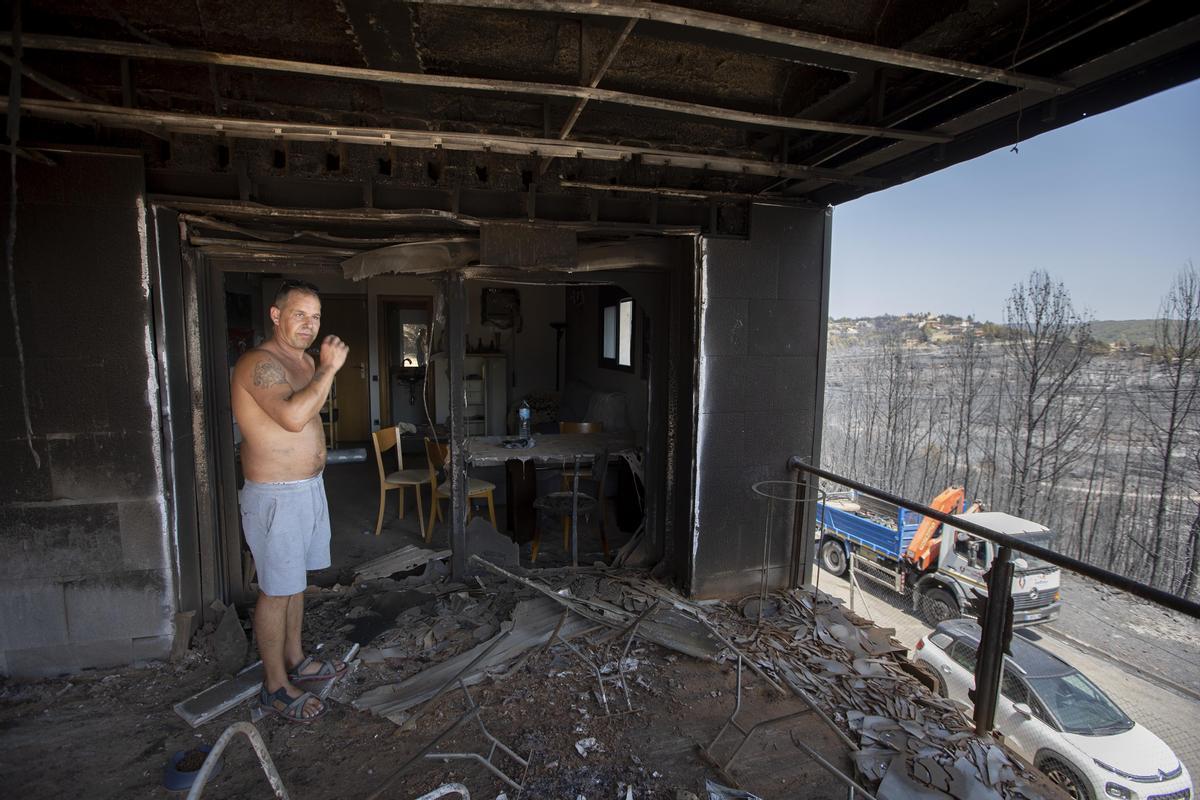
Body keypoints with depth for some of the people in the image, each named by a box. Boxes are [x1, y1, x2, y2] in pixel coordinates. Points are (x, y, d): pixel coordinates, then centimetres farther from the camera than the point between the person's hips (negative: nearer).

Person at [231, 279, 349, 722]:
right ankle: (275, 685, 19)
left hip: (309, 489, 9)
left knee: (295, 581, 20)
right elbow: (293, 417, -36)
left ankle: (294, 660, 37)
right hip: (275, 497, -9)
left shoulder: (305, 361, 11)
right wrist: (329, 369, -27)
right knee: (276, 590, 3)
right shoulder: (259, 363, -18)